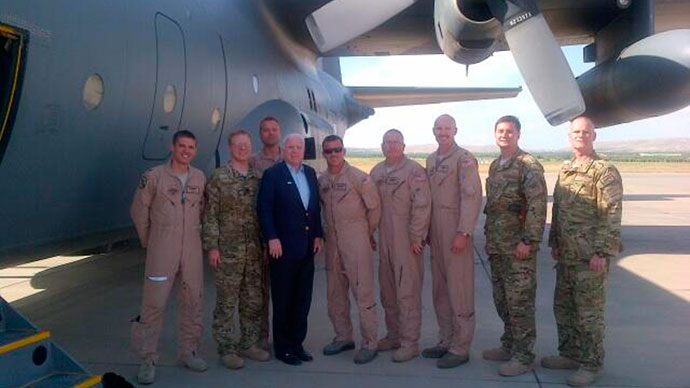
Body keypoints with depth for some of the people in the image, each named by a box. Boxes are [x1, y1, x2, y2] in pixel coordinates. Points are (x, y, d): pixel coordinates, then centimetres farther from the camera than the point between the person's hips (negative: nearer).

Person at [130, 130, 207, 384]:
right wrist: (149, 242, 9)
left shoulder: (200, 178, 6)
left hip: (192, 249, 4)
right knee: (154, 303, -3)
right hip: (162, 251, -4)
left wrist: (195, 234, 14)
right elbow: (139, 212, 3)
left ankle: (188, 352, 25)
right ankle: (147, 360, 9)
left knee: (192, 301, 10)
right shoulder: (154, 177, -4)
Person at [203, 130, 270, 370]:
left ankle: (248, 344, 25)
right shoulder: (218, 177, -4)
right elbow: (210, 214, -6)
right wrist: (212, 246, -11)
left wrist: (266, 243, 9)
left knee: (254, 300, 11)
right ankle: (226, 349, 16)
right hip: (228, 250, -4)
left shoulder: (258, 178, 9)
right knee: (226, 302, 3)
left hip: (255, 250, 5)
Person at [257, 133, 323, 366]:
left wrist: (317, 235, 8)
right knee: (283, 300, 5)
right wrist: (272, 239, -16)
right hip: (283, 246, -5)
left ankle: (297, 343, 24)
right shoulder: (272, 174, -5)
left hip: (307, 246, 6)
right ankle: (282, 347, 17)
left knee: (303, 299, 11)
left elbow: (316, 206, 14)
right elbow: (264, 208, -10)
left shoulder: (310, 173, 12)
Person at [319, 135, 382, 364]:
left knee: (363, 294, -4)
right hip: (332, 242, 6)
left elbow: (374, 208, -2)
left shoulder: (359, 178, -8)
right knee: (335, 294, 14)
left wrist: (367, 233, 6)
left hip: (356, 242, -6)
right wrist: (330, 232, 13)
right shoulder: (321, 181, 8)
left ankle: (369, 344, 6)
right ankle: (343, 337, 28)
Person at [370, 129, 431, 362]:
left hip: (407, 242, -7)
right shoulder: (376, 172, 12)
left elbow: (422, 206, -13)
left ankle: (409, 343, 7)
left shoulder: (414, 171, -8)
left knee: (407, 293, -3)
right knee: (388, 292, 15)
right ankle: (394, 336, 29)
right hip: (384, 241, 7)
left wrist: (416, 237, -15)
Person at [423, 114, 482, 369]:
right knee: (439, 289, 12)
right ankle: (446, 341, 24)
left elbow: (472, 197, -14)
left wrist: (463, 232, -19)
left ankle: (460, 348, 8)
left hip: (456, 232, -7)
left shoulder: (464, 158, -7)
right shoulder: (431, 160, 15)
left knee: (459, 290, -2)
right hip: (435, 232, 7)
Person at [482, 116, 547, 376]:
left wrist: (528, 240, -20)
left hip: (518, 247, -8)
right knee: (501, 300, 16)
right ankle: (508, 346, 30)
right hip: (496, 247, 8)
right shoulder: (494, 166, 14)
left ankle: (523, 356, 10)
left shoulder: (529, 165, -10)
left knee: (519, 301, -1)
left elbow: (537, 206, -17)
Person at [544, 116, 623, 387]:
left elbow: (612, 215, -15)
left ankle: (591, 364, 14)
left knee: (589, 311, 1)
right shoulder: (565, 171, 14)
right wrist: (554, 242, 16)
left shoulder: (605, 171, -9)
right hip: (566, 255, 8)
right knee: (563, 307, 15)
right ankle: (570, 354, 30)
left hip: (590, 257, -8)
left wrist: (601, 252, -19)